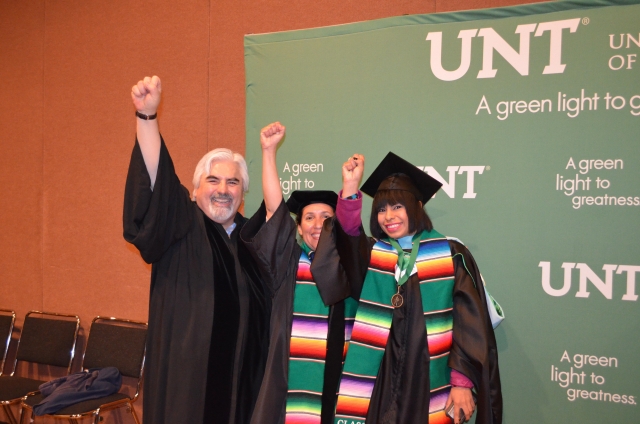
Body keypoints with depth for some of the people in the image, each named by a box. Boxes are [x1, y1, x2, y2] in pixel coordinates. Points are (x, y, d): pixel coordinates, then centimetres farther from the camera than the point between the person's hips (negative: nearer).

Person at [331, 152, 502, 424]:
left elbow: (470, 323, -4)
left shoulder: (452, 255, 0)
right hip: (380, 382, 2)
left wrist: (463, 381, -10)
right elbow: (347, 229, -15)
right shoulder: (371, 254, 6)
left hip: (432, 384, -1)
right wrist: (350, 188, -30)